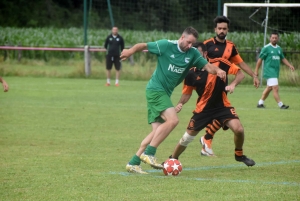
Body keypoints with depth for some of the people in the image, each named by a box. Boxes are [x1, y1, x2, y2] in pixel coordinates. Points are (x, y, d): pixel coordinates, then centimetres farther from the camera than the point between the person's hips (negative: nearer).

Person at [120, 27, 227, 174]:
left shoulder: (193, 54, 6)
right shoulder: (166, 45, -9)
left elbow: (207, 66, 1)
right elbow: (143, 46, -4)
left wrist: (217, 70, -20)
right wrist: (131, 51, -23)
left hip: (165, 94, 7)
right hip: (156, 89, -7)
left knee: (157, 131, 3)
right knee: (173, 120, -22)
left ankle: (133, 163, 8)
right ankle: (149, 153, -17)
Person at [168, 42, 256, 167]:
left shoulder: (219, 63, -12)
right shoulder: (191, 73, -7)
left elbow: (240, 73, -7)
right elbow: (187, 93, 5)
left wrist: (233, 84, -26)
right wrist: (180, 103, -15)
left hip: (222, 105, -1)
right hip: (203, 108, 1)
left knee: (238, 129, -21)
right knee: (187, 137, 2)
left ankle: (239, 155, 9)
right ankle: (172, 159, 28)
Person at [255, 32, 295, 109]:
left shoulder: (279, 48, 12)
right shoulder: (266, 48, -7)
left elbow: (283, 58, 20)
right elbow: (260, 59, -5)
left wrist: (290, 65, 5)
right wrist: (256, 71, -5)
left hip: (276, 71, 7)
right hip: (269, 71, -7)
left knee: (269, 88, 15)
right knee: (275, 88, -13)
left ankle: (260, 103, 27)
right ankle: (281, 105, -12)